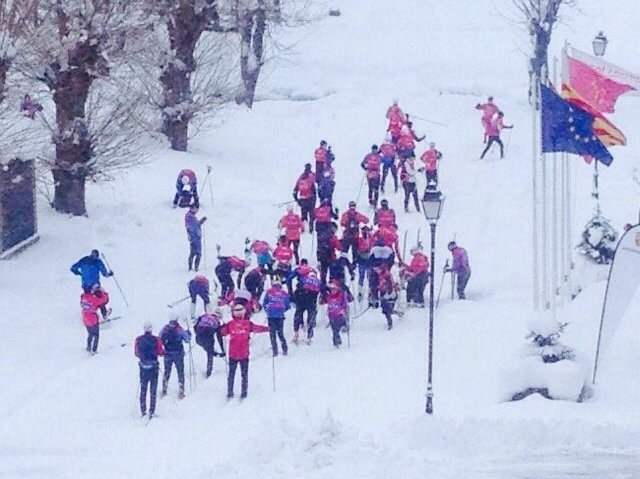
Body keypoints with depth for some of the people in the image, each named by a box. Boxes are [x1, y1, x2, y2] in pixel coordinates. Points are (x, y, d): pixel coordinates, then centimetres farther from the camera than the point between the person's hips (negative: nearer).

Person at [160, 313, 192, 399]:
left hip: (167, 354, 2)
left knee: (167, 372, 20)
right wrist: (188, 334, 13)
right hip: (178, 354, -2)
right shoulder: (180, 330, -16)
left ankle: (164, 391, 23)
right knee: (180, 373, 11)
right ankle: (181, 392, 11)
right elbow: (187, 340, -7)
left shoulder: (165, 329, -9)